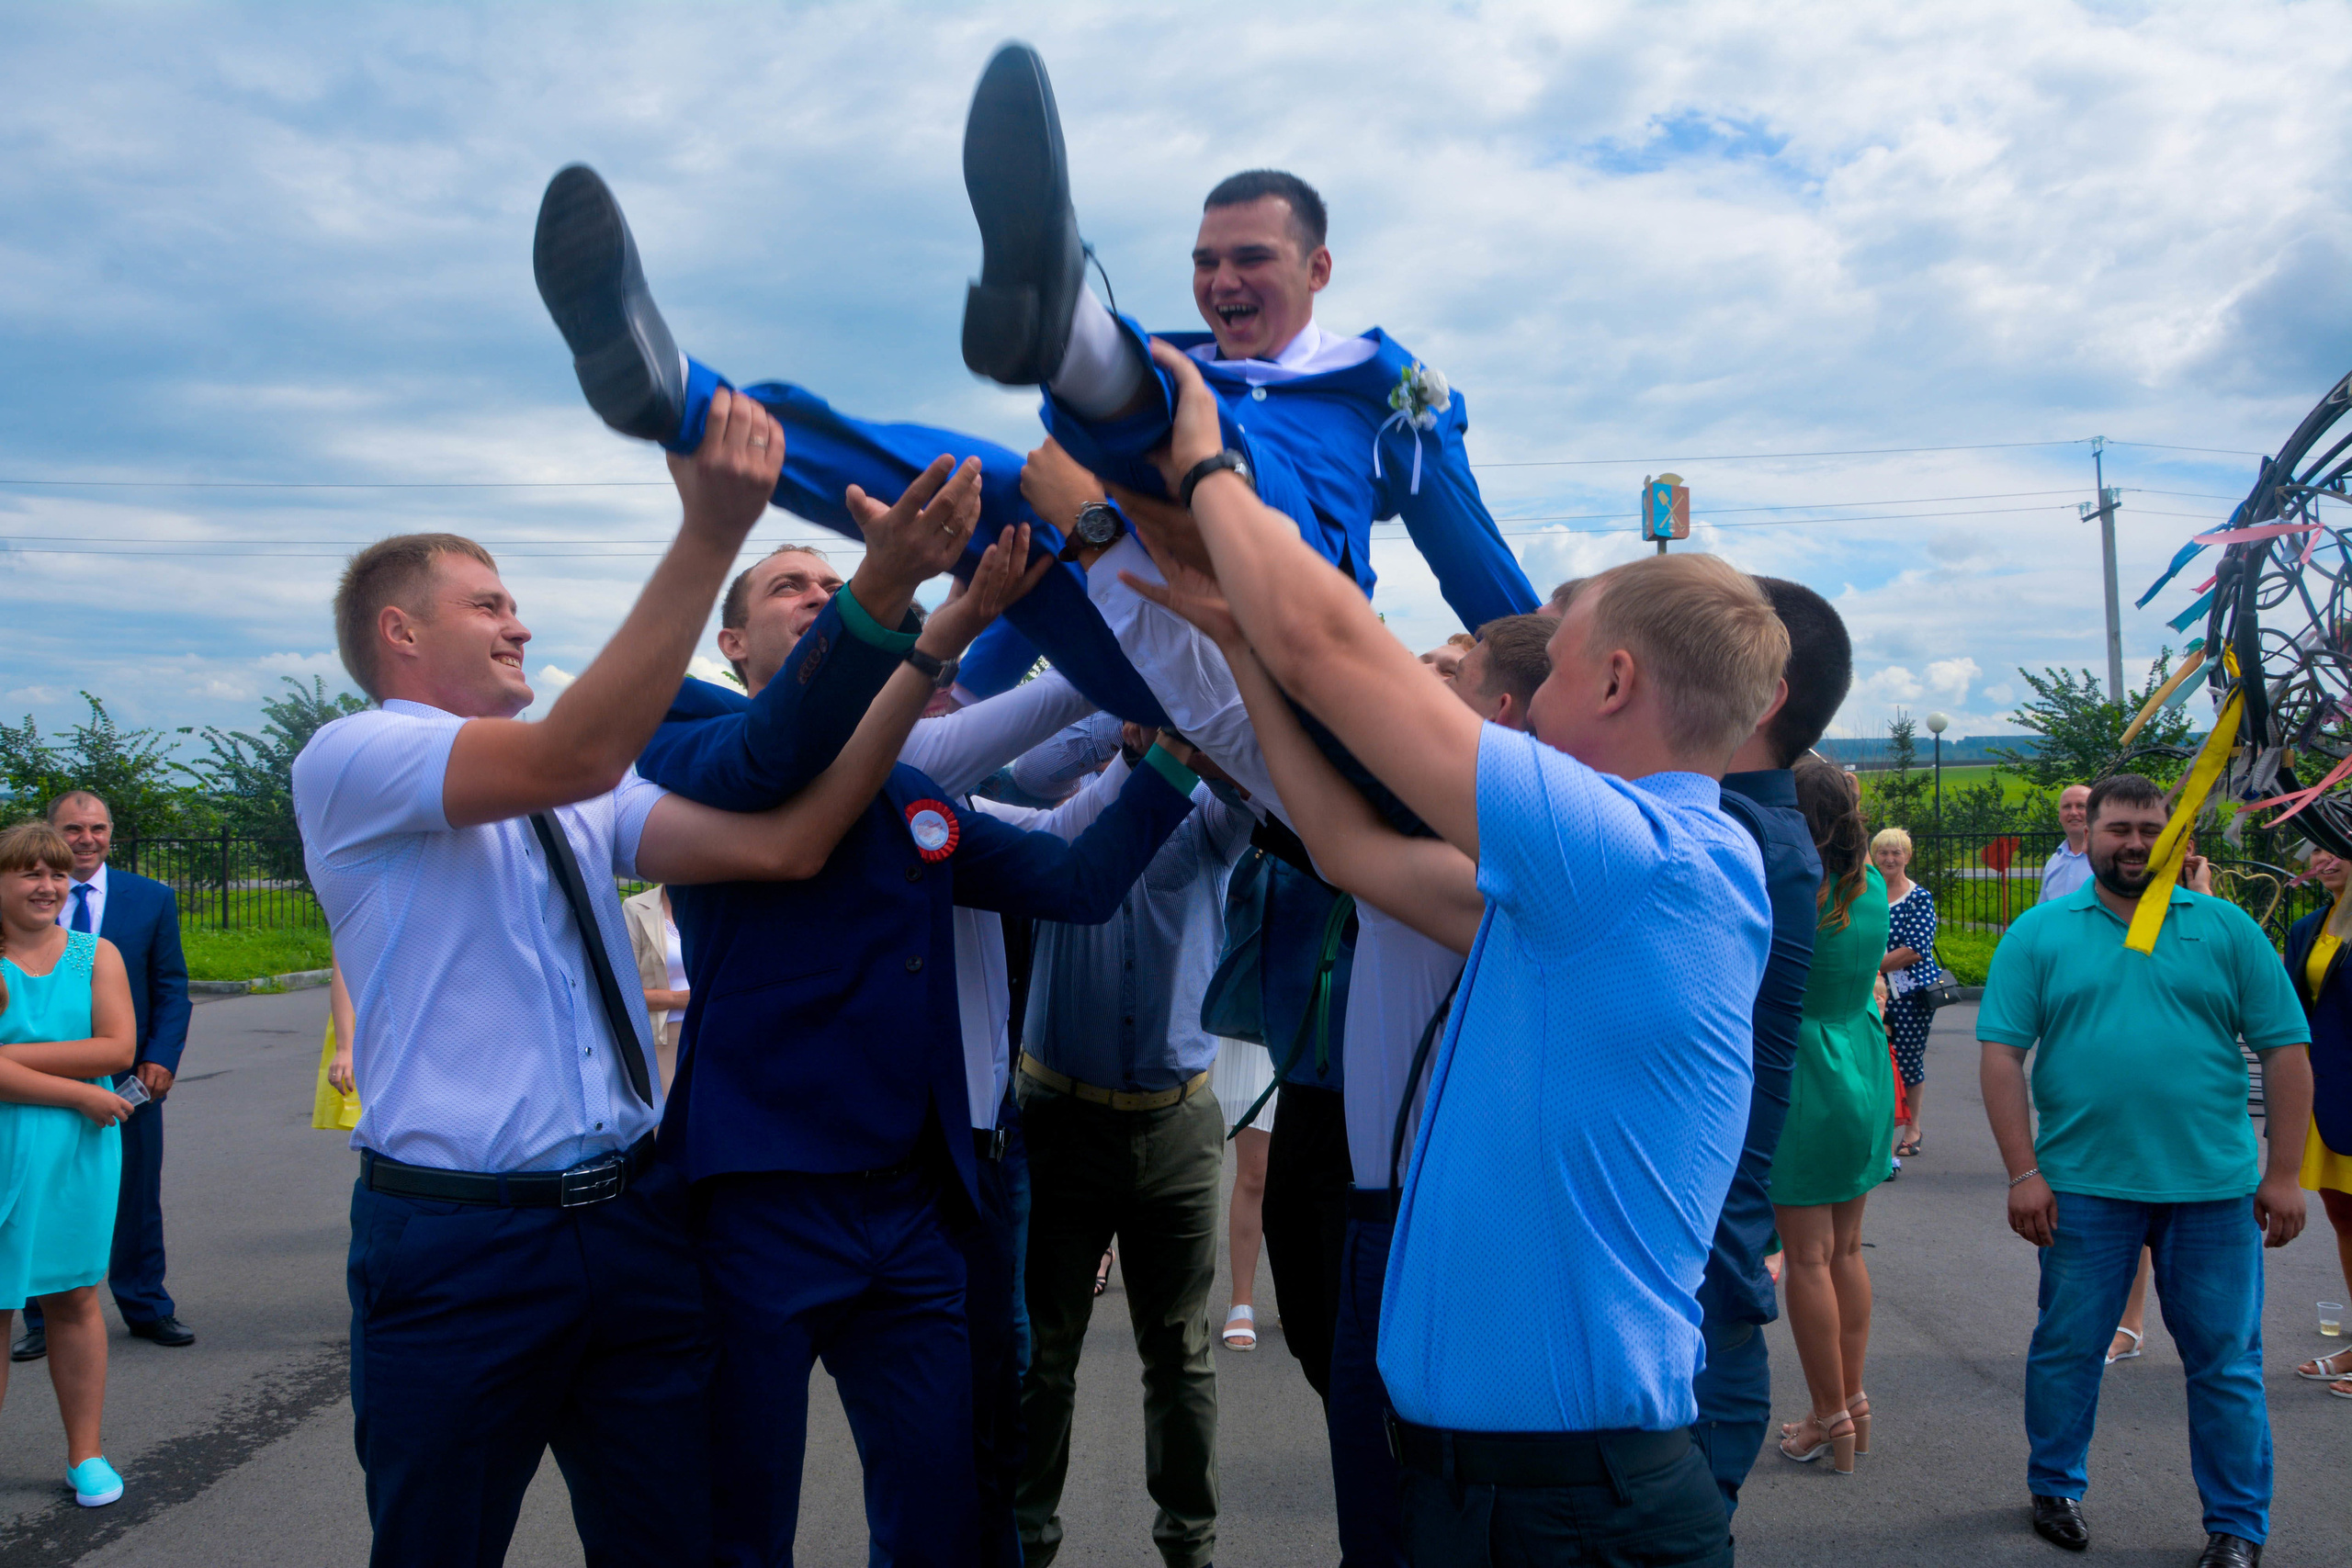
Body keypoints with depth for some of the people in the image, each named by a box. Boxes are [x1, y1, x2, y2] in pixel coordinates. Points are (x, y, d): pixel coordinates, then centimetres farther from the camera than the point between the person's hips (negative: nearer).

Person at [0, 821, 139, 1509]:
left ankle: (86, 1454, 18)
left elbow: (119, 1047, -8)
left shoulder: (96, 955, 4)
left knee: (74, 1299, 10)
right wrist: (81, 1094, -14)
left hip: (78, 1152, 2)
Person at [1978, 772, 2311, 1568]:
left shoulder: (2226, 927, 4)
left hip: (2214, 1185, 1)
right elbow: (2002, 1054, -3)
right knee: (2066, 1347, 11)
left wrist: (2283, 1174, -2)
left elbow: (2284, 1051, 3)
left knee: (2226, 1362, 8)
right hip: (2082, 1186, 0)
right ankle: (2055, 1489, 30)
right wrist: (2023, 1173, -8)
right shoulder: (2039, 933, 1)